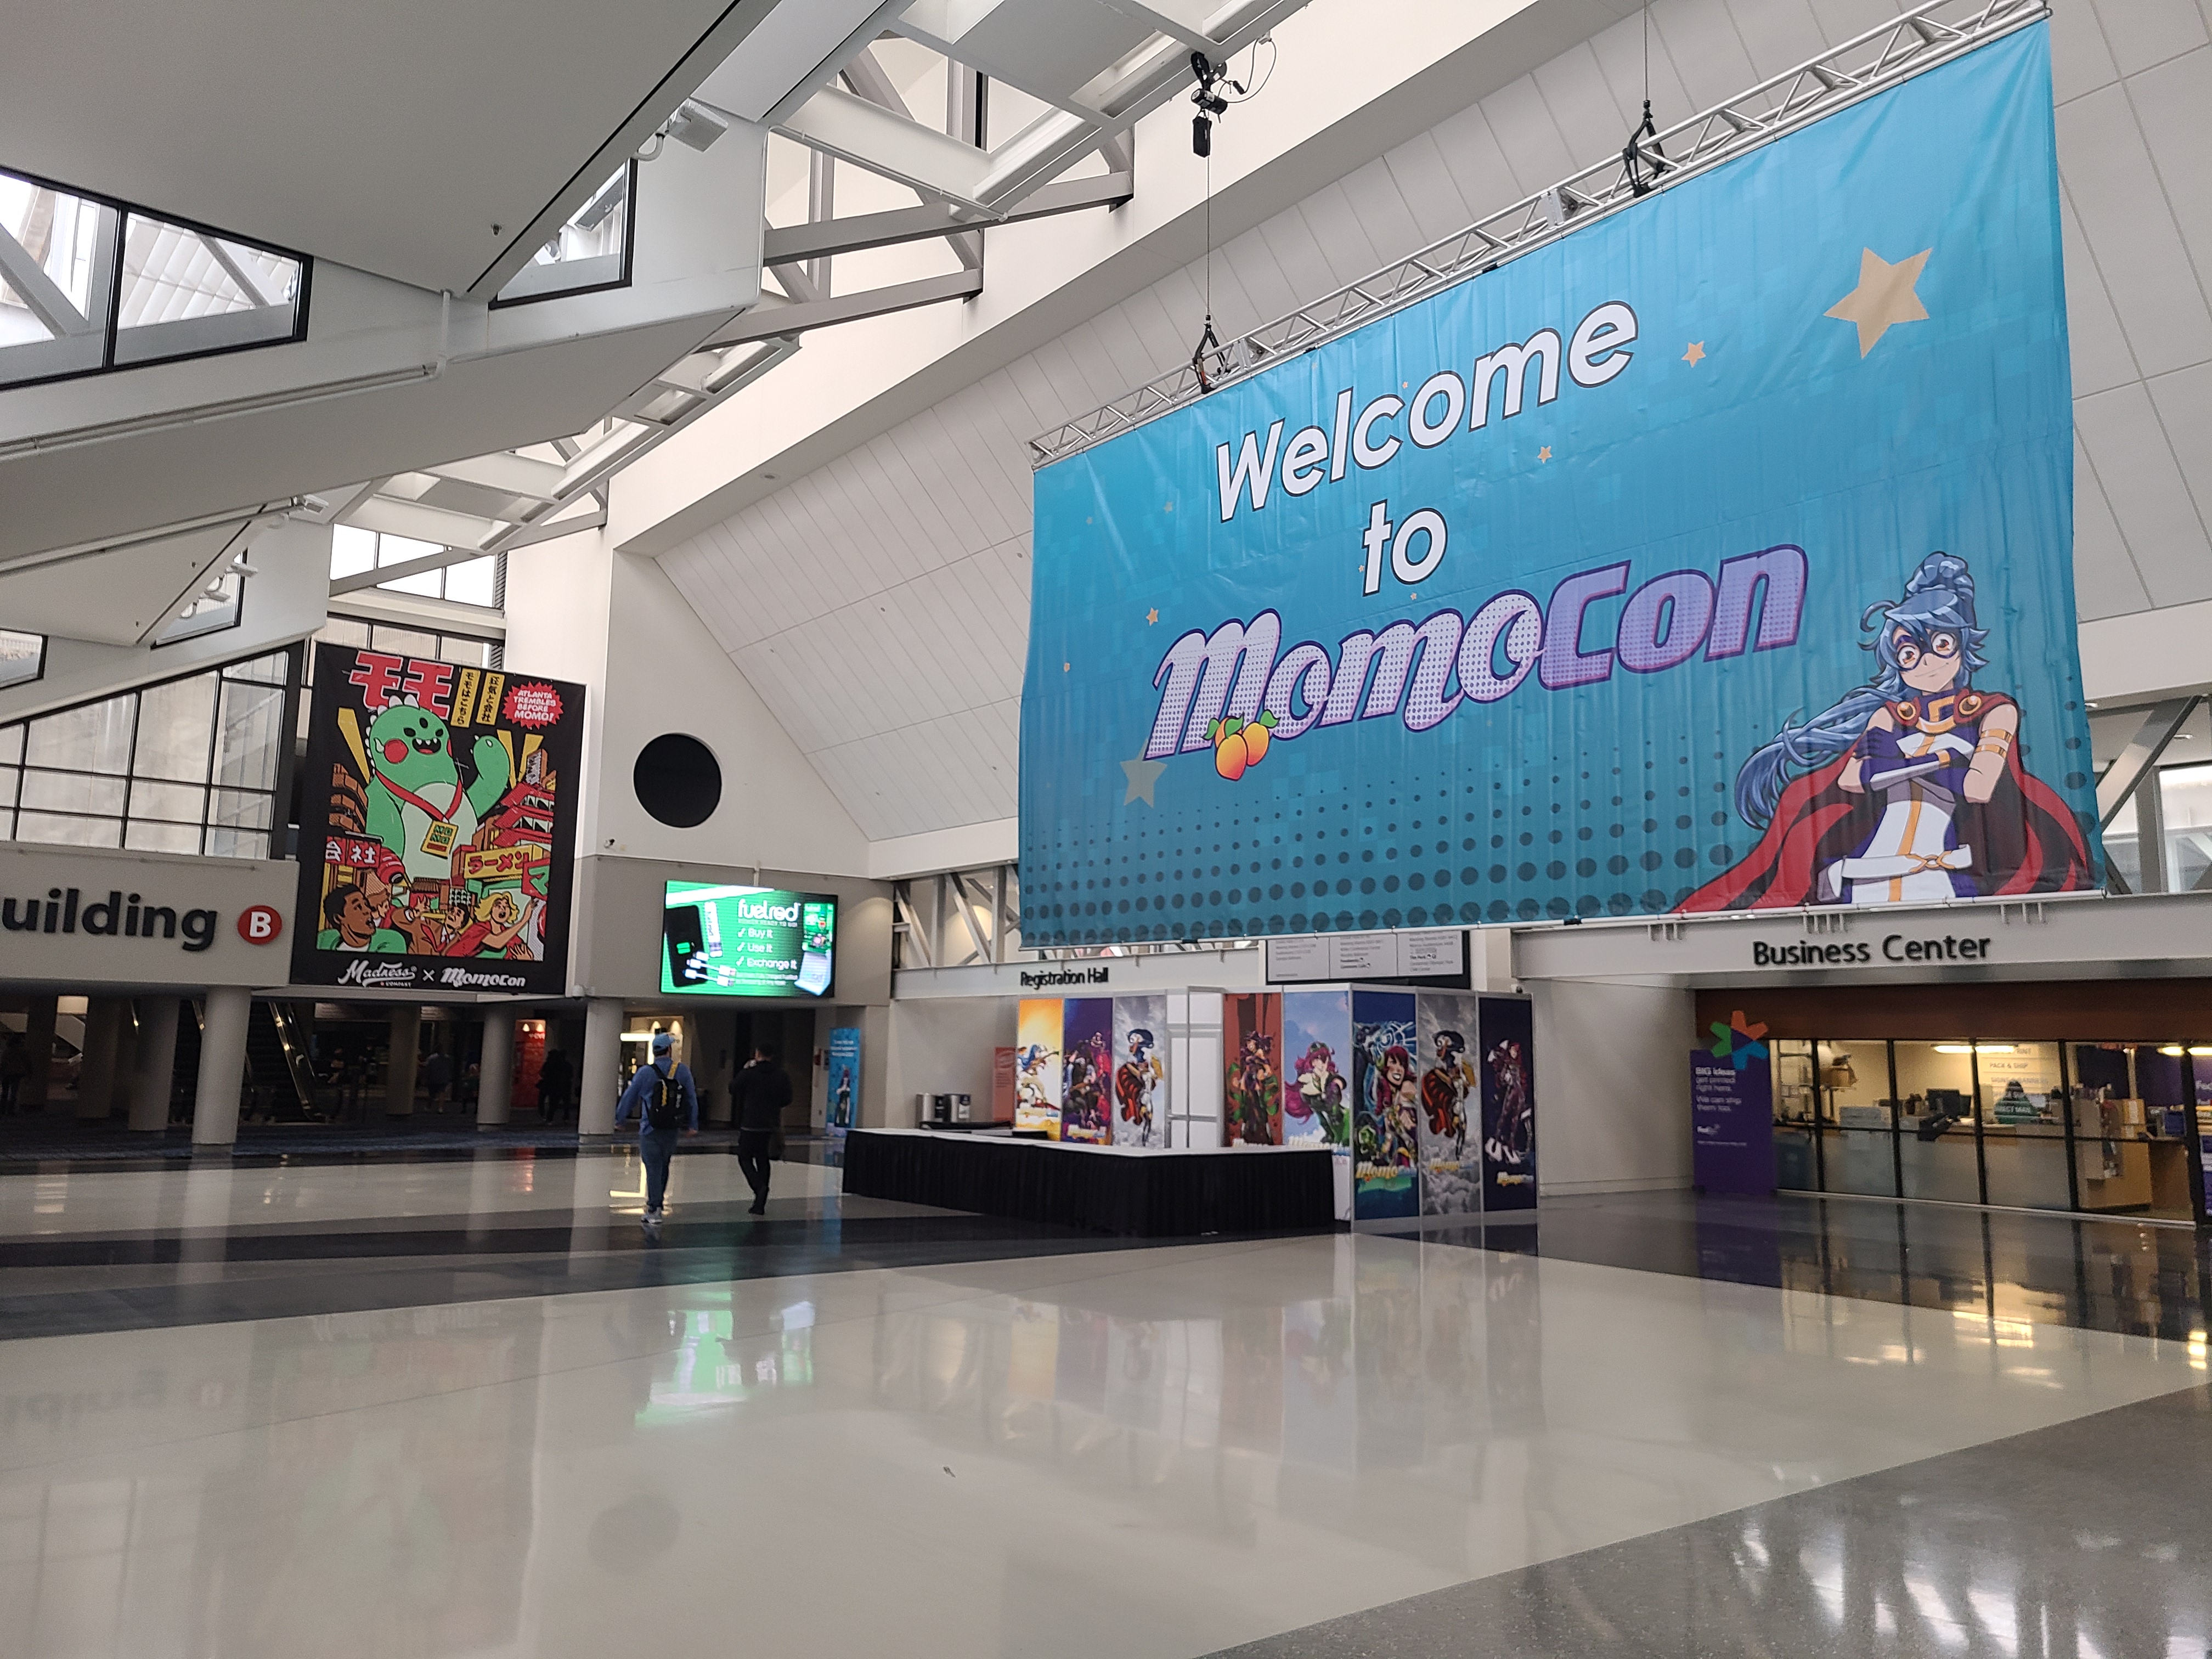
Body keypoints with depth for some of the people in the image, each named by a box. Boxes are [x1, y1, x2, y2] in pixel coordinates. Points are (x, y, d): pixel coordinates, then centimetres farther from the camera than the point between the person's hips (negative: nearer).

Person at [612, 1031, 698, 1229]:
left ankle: (654, 1211, -2)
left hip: (650, 1130, -3)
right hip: (672, 1130, 3)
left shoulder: (645, 1073, -7)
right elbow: (692, 1099, 6)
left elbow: (629, 1098, 2)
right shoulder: (683, 1072, 0)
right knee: (663, 1168, 17)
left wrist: (618, 1119, 18)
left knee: (653, 1169, 0)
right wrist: (692, 1125, 17)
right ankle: (657, 1206, 26)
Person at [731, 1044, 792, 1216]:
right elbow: (787, 1100, 4)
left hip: (750, 1124, -4)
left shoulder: (748, 1074, -11)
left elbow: (733, 1089, 4)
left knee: (745, 1158, 9)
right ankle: (760, 1204, 13)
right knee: (763, 1161, 13)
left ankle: (759, 1187, -17)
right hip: (771, 1125, 4)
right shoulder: (781, 1076, 0)